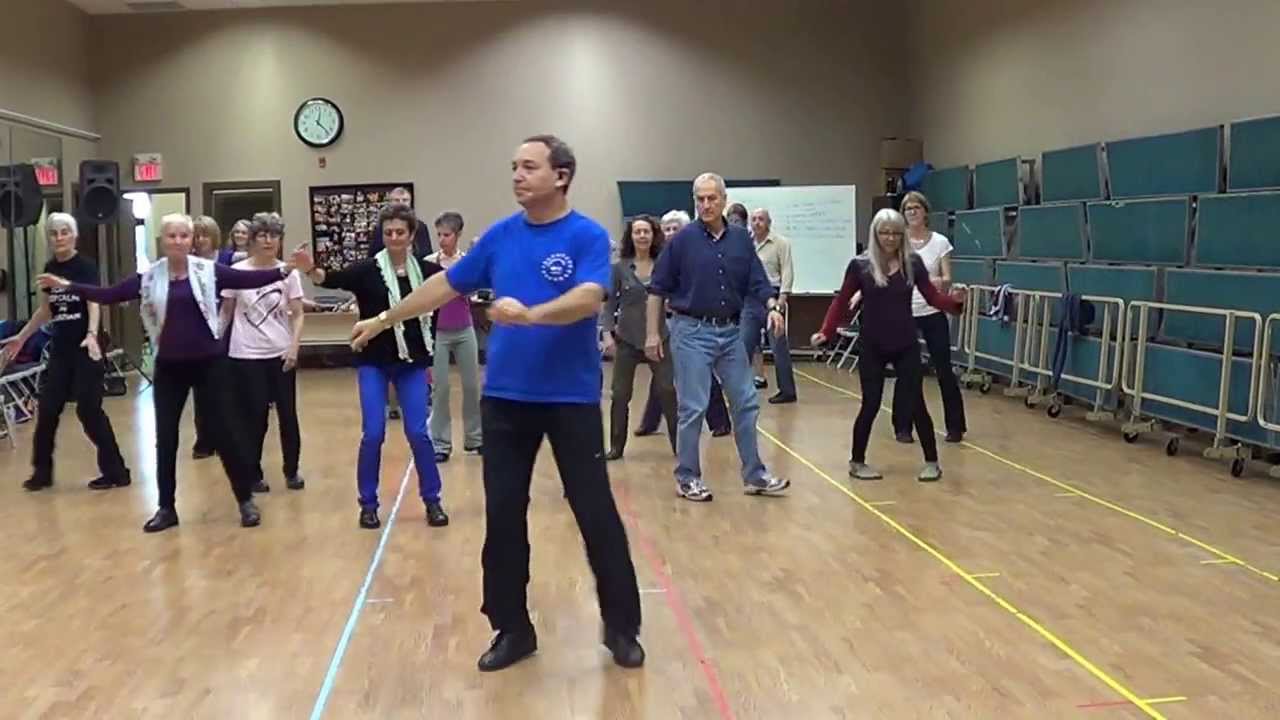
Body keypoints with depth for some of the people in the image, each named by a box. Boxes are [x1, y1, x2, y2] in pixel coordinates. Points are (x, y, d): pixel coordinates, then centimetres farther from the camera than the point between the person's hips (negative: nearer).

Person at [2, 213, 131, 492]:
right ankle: (42, 471, 22)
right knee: (47, 409, 7)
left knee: (89, 410, -5)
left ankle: (115, 471, 6)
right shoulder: (50, 268, 10)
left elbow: (94, 303, -23)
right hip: (60, 349, 6)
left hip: (85, 350, -6)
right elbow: (46, 310, 20)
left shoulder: (86, 266, -10)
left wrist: (92, 334, -40)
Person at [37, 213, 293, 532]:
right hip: (169, 366, 3)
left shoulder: (209, 271, -3)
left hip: (208, 362, -2)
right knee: (165, 437, 8)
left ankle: (246, 499, 14)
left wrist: (284, 270, -23)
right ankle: (166, 507, 21)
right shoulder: (149, 278, 2)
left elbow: (248, 279, -10)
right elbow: (109, 295, 3)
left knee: (223, 430, 2)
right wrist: (66, 285, -4)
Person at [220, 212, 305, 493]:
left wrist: (294, 347, -12)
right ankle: (254, 475, 18)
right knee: (254, 416, 3)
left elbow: (298, 315, 0)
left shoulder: (288, 273, 0)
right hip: (246, 355, -1)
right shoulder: (237, 271, -2)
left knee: (288, 414, 5)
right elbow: (226, 312, 6)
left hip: (280, 354, 1)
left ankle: (291, 471, 21)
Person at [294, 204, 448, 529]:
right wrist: (310, 270, -42)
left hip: (412, 362, 1)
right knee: (373, 433, -3)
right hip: (374, 362, -1)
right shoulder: (368, 270, -8)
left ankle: (432, 500, 16)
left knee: (418, 432, 1)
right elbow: (335, 279, -27)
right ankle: (368, 504, 14)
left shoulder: (425, 271, -1)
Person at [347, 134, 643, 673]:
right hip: (504, 396, 5)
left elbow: (589, 298, -23)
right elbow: (446, 285, 16)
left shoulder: (588, 236, -7)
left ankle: (622, 627, 18)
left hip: (572, 397, -4)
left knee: (596, 513, 2)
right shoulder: (500, 236, 7)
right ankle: (512, 628, 22)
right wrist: (384, 319, 20)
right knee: (502, 515, 7)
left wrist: (531, 314, -39)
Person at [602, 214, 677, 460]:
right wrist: (607, 333, -9)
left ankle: (679, 443, 11)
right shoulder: (620, 267, -1)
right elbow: (610, 303, 0)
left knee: (668, 390, -1)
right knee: (620, 394, 4)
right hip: (627, 338, 0)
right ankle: (616, 446, 18)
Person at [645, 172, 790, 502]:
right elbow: (658, 288, -3)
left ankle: (754, 475, 19)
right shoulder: (683, 239, -6)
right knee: (693, 409, 0)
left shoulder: (741, 238, 5)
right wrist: (653, 333, -6)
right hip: (692, 332, -4)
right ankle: (687, 478, 14)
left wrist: (772, 307, -15)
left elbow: (757, 282, 5)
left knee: (746, 404, 8)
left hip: (731, 331, 5)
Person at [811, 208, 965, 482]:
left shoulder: (913, 262, -2)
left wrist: (954, 300, -20)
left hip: (906, 345, 1)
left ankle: (932, 462, 17)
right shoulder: (860, 265, -7)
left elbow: (932, 296, 0)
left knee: (915, 404, 2)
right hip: (872, 347, -1)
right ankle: (857, 462, 20)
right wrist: (825, 332, -12)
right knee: (870, 405, 2)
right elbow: (841, 301, -3)